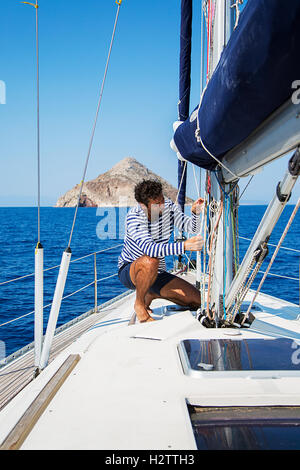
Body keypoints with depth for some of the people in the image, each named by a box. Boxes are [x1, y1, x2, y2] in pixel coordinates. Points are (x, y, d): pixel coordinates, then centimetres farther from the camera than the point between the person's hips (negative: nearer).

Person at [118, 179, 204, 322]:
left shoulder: (168, 206, -8)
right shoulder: (134, 216, -25)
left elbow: (191, 227, -10)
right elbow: (148, 248, -40)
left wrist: (195, 212, -33)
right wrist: (184, 246, -49)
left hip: (157, 273, 6)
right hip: (129, 271, -6)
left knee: (197, 301, -5)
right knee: (150, 261, -42)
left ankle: (150, 295, 18)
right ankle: (139, 304, -14)